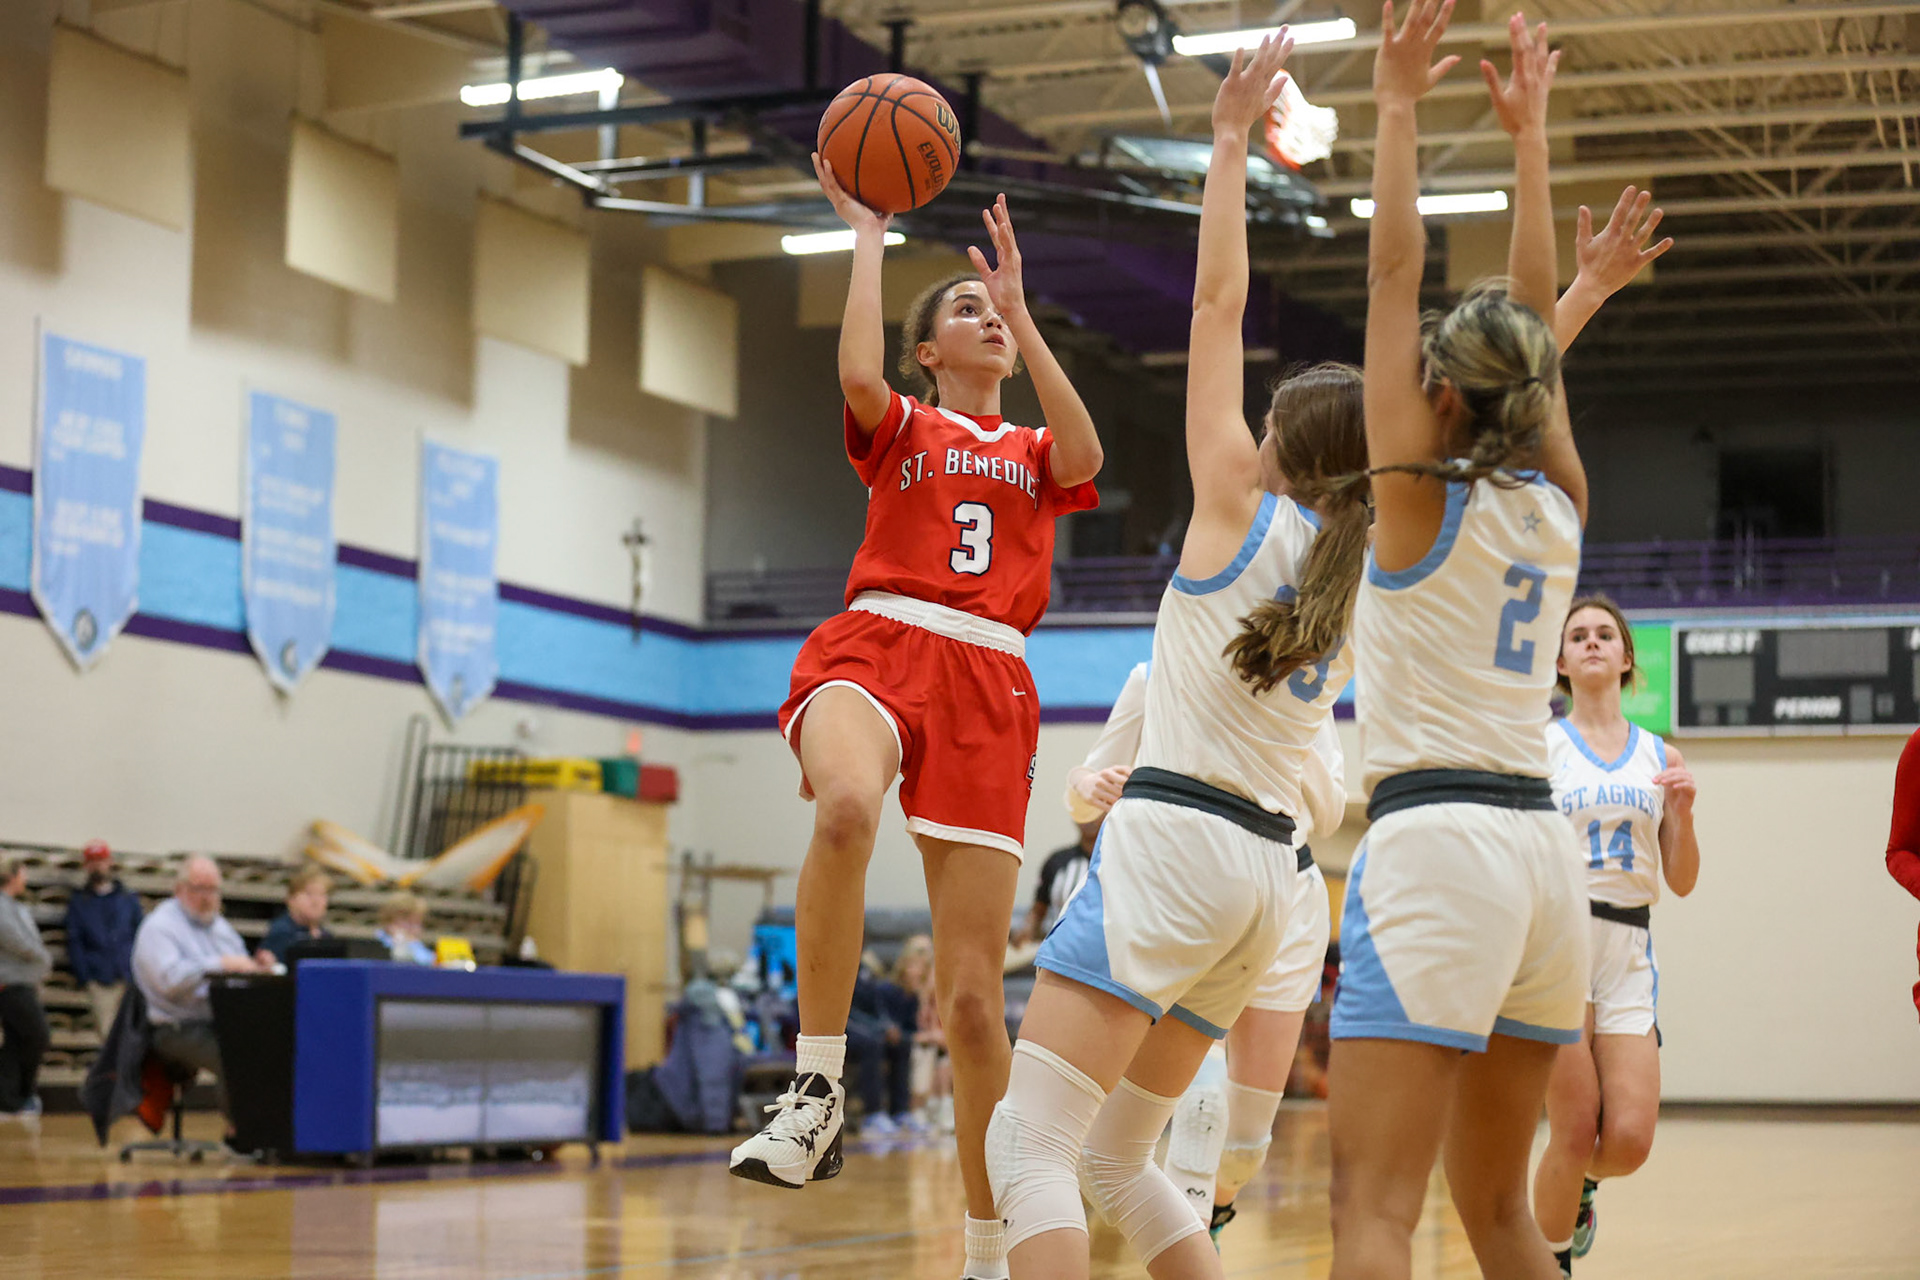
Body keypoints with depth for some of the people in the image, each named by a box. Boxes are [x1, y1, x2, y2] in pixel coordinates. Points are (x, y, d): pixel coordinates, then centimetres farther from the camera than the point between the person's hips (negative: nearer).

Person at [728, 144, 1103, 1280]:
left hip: (990, 689, 2)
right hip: (877, 645, -2)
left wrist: (1022, 305, -2)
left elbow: (1083, 453, -2)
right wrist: (868, 236, 5)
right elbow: (859, 375, -5)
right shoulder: (900, 430, 19)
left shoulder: (1036, 455, 24)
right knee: (847, 804, -41)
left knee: (973, 994, -3)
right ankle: (819, 1089, -32)